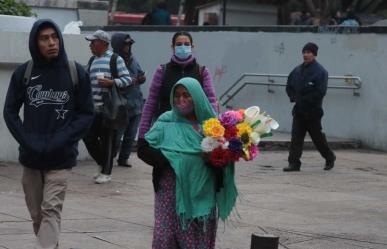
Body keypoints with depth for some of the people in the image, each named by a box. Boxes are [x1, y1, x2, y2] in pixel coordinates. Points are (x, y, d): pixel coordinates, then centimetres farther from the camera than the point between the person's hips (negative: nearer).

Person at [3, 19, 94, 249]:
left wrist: (61, 141, -13)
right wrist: (28, 141, -10)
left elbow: (87, 114, 0)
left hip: (61, 158, -2)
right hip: (31, 157, 3)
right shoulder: (23, 73, -1)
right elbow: (10, 112, 4)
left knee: (51, 210, -11)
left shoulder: (77, 73, -4)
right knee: (37, 214, 10)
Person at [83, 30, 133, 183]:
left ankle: (106, 173, 8)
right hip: (94, 109, 7)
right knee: (89, 137, 4)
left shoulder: (115, 59, -3)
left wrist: (112, 82, -20)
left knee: (107, 140, -2)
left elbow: (128, 79, -6)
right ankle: (102, 165, 24)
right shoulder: (92, 61, 18)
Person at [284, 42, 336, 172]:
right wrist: (294, 97, 1)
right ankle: (294, 163, -3)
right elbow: (289, 86, 18)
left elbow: (320, 92, -16)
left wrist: (304, 100, -16)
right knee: (296, 136, -3)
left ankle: (330, 158, 27)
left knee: (317, 137, 7)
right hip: (299, 110, 5)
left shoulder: (320, 71, -9)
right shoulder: (297, 70, 9)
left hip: (313, 111, -5)